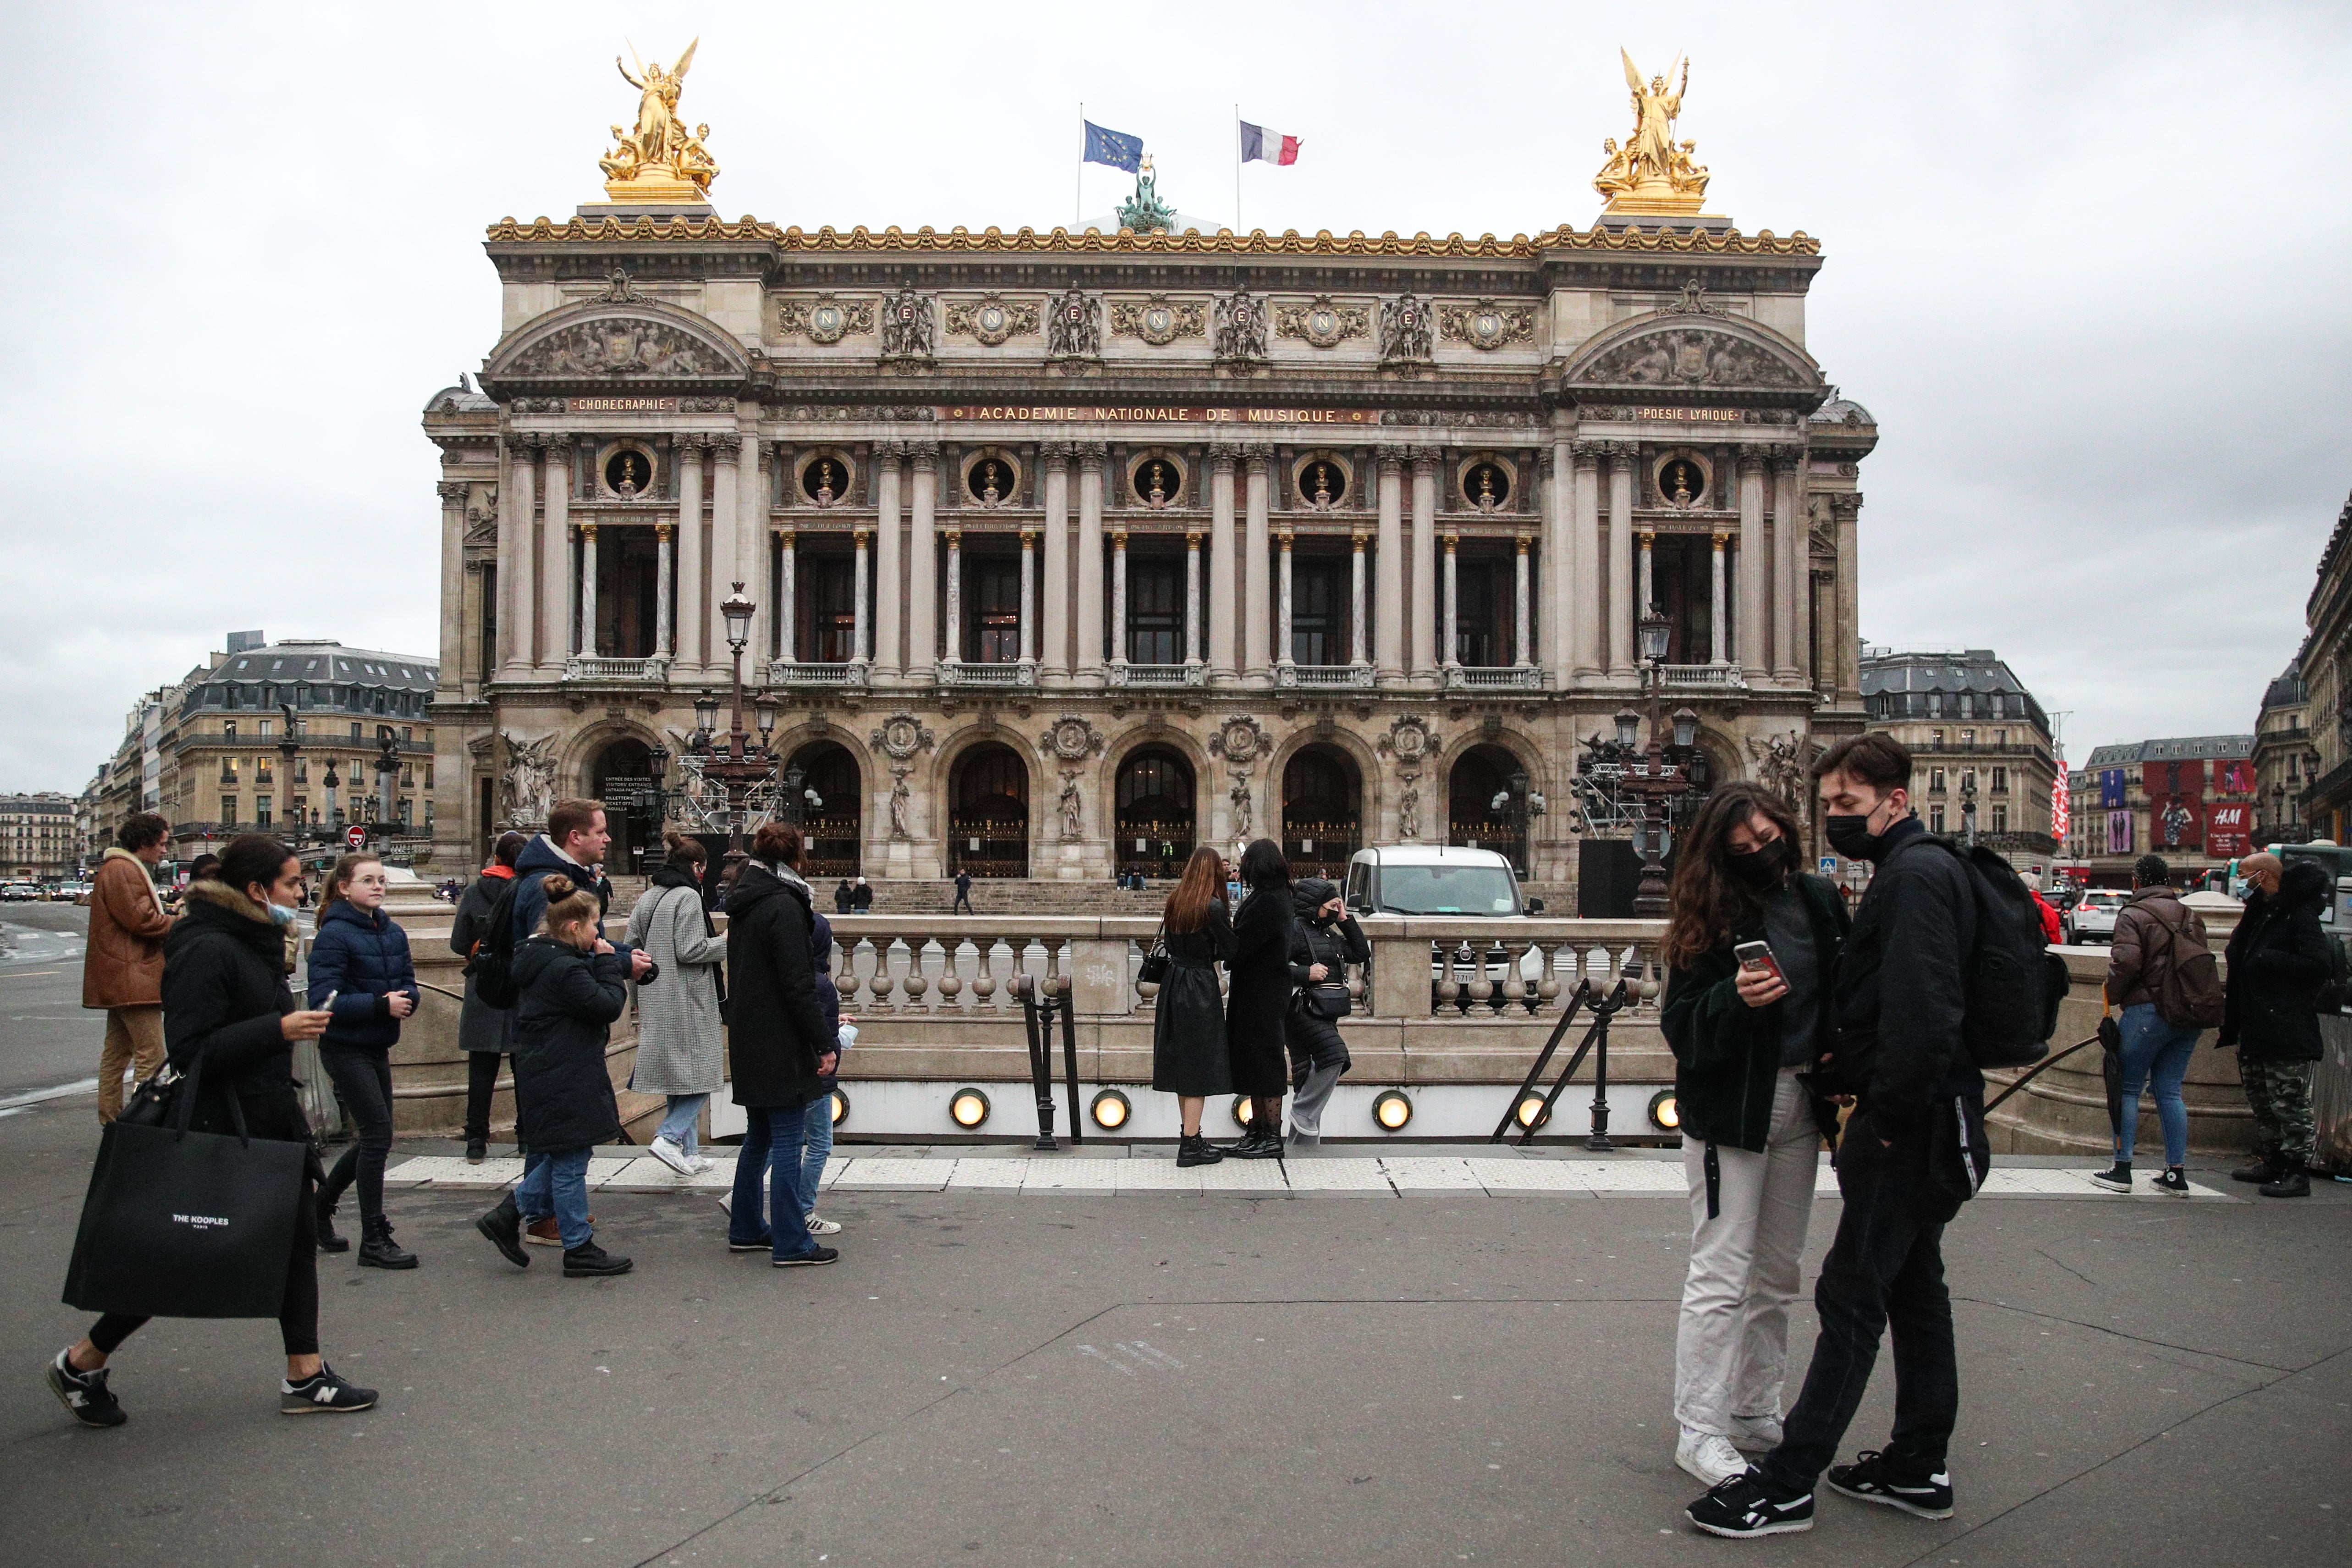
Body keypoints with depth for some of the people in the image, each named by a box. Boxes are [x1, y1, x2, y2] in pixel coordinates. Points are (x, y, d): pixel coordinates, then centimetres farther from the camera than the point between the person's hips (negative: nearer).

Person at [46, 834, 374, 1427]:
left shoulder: (255, 944, 11)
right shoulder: (207, 950, -19)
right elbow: (189, 1049, -25)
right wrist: (279, 1029, -26)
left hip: (271, 1123, 9)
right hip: (217, 1131, -9)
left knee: (298, 1241, 9)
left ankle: (305, 1378, 16)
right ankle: (81, 1364, 26)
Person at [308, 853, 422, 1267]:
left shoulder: (393, 933, 8)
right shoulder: (334, 935, -13)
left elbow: (409, 986, 11)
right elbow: (325, 1000, -19)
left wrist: (405, 999, -12)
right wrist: (381, 1004, -25)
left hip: (378, 1048, 7)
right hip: (345, 1049, -7)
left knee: (373, 1138, 15)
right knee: (377, 1133, -9)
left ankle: (320, 1207, 37)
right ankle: (374, 1240, 0)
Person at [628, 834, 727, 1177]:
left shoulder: (646, 899, 11)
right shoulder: (688, 897, -13)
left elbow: (632, 947, 12)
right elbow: (690, 950, -18)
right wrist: (729, 942, -6)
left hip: (655, 1003, 9)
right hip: (686, 1002, -8)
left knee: (679, 1076, 13)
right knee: (703, 1073, 1)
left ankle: (687, 1153, 17)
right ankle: (670, 1138, -12)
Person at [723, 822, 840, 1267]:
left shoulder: (743, 904, 11)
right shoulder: (783, 906, -16)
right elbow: (798, 986, -19)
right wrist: (825, 1044, -15)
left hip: (749, 1042, 9)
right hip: (780, 1045, -9)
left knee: (759, 1137, 18)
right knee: (789, 1141, -3)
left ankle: (746, 1229, 27)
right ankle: (791, 1243, 1)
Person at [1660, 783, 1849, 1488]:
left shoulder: (1819, 901, 5)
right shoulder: (1709, 919, -9)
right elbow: (1681, 1028, -12)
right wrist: (1734, 999, -30)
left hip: (1798, 1109, 6)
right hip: (1730, 1111, -5)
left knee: (1778, 1273, 14)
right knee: (1721, 1274, -4)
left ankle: (1756, 1411, 28)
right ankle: (1699, 1431, 6)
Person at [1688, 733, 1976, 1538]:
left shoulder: (1915, 874, -16)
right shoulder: (1916, 869, 17)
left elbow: (1922, 1009, -26)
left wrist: (1891, 1112, -20)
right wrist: (1845, 1065, 8)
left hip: (1910, 1120, -11)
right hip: (1924, 1121, 11)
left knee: (1851, 1297, -7)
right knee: (1913, 1286, 16)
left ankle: (1787, 1486, -1)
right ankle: (1918, 1469, 27)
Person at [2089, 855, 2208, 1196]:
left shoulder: (2133, 915, -8)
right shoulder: (2191, 917, 13)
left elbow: (2126, 962, -19)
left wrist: (2113, 995, -3)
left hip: (2149, 1011, -6)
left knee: (2127, 1088, 3)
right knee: (2169, 1091, 11)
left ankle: (2122, 1169, 3)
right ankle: (2176, 1174, 10)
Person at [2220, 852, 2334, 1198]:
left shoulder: (2300, 915, -14)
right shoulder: (2259, 912, 14)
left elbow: (2320, 965, -22)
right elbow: (2241, 958, 25)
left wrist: (2269, 961, -21)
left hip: (2288, 1031, -10)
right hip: (2256, 1027, 10)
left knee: (2289, 1101, -5)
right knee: (2260, 1098, 17)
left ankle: (2297, 1172, 1)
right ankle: (2272, 1162, 27)